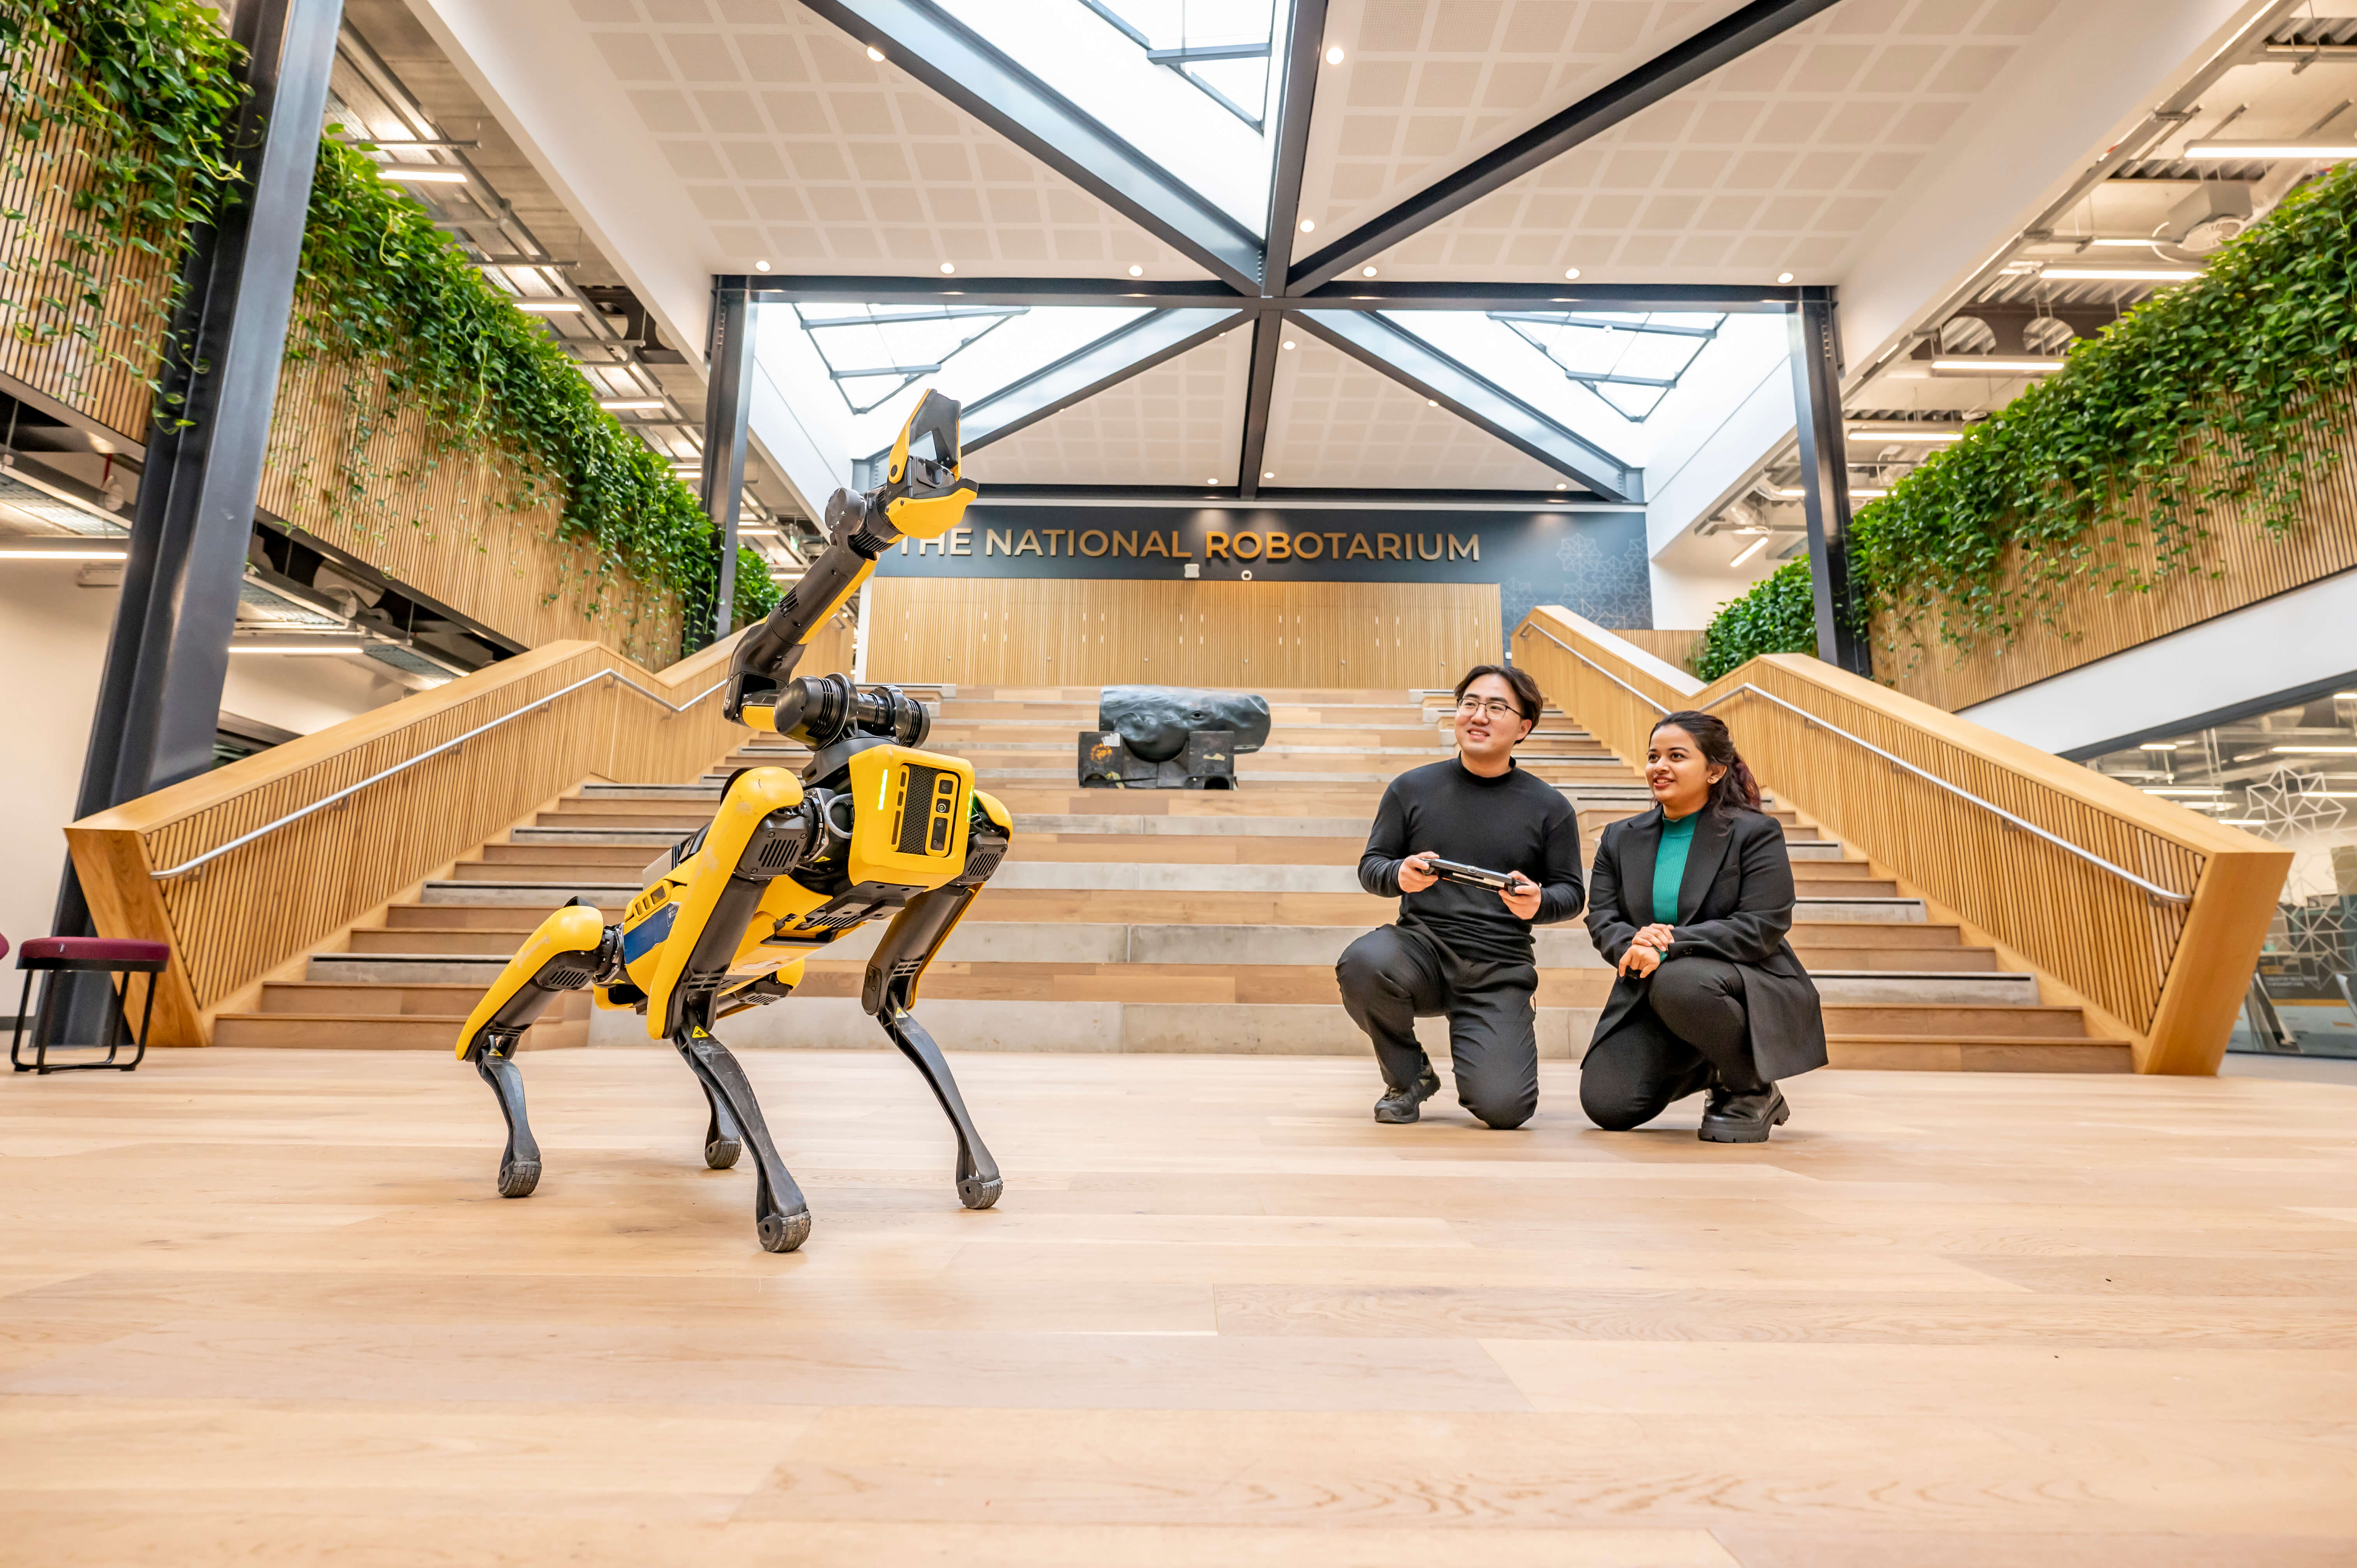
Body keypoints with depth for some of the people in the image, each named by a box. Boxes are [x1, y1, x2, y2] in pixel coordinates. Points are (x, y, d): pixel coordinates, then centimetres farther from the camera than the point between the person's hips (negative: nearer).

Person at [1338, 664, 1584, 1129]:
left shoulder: (1549, 807, 5)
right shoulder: (1412, 788, 5)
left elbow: (1571, 892, 9)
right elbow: (1370, 867, 7)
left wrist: (1538, 903, -15)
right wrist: (1400, 875, -17)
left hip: (1499, 971, 0)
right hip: (1423, 947, 1)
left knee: (1503, 1109, -17)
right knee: (1363, 962, -35)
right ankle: (1409, 1077, -3)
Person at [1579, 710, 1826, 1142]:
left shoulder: (1755, 832, -6)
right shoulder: (1621, 838, 8)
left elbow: (1762, 928, -16)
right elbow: (1602, 919, 2)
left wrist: (1668, 945, -26)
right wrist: (1631, 946, -22)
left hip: (1748, 985, -5)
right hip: (1651, 996, 5)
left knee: (1679, 982, -40)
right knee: (1606, 1105, -12)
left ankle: (1755, 1092, -8)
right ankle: (1701, 1070, 22)